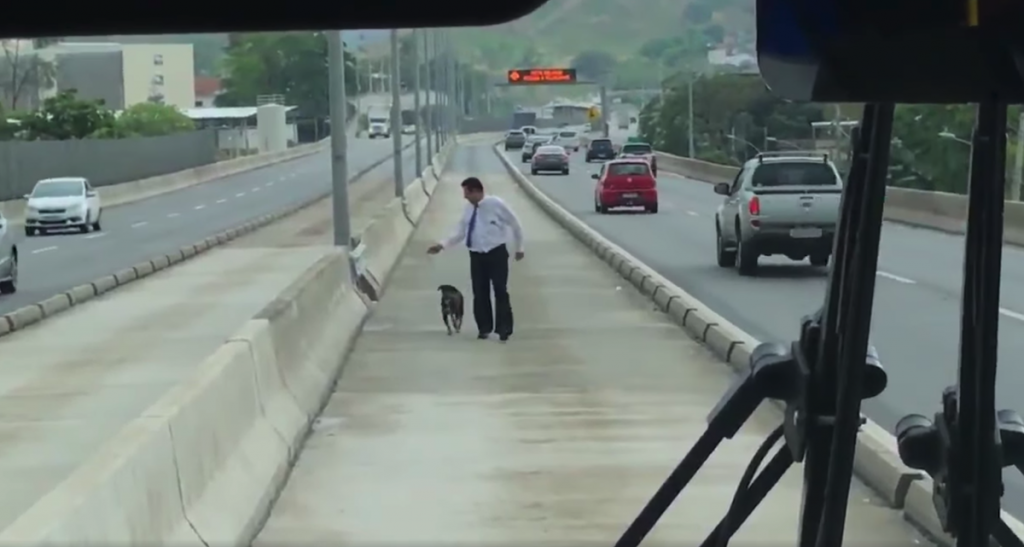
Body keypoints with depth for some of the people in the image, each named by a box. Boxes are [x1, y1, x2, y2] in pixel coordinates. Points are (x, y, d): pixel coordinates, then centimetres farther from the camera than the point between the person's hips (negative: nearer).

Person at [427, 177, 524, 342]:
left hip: (497, 253, -4)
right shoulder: (469, 209, 2)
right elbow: (459, 233, 6)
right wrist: (442, 245, -7)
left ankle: (504, 328, 8)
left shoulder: (496, 204, -12)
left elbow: (515, 224, -1)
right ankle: (484, 328, 18)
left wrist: (519, 247, 6)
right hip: (476, 255, 4)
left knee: (500, 291, 0)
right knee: (480, 293, 6)